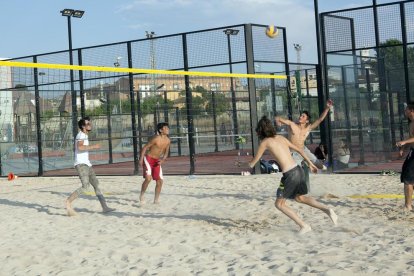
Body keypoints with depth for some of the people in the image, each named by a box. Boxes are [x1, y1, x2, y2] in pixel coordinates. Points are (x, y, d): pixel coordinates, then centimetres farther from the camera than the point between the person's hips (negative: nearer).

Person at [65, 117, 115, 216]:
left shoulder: (84, 136, 20)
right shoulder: (81, 135, -11)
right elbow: (80, 147, -30)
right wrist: (93, 146, -23)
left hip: (86, 164, 10)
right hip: (81, 164, -10)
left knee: (96, 185, 8)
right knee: (85, 186, -20)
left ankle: (104, 207, 9)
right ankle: (68, 202, -12)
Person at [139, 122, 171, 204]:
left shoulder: (168, 140, 0)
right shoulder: (156, 138, -19)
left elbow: (166, 152, 13)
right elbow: (145, 147, -14)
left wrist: (163, 160, -5)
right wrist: (141, 159, -18)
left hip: (157, 161, 6)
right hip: (148, 158, -6)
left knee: (160, 181, 2)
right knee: (148, 178, -20)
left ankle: (156, 200, 14)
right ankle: (141, 196, 1)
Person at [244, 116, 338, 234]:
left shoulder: (265, 141, -3)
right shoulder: (281, 137, 15)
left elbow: (254, 161, 7)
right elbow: (299, 149, 20)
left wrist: (250, 164, 31)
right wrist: (310, 163, 28)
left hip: (290, 175, -7)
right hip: (298, 170, 7)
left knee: (279, 204, 10)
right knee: (300, 198, 28)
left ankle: (304, 225, 5)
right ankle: (327, 210, 11)